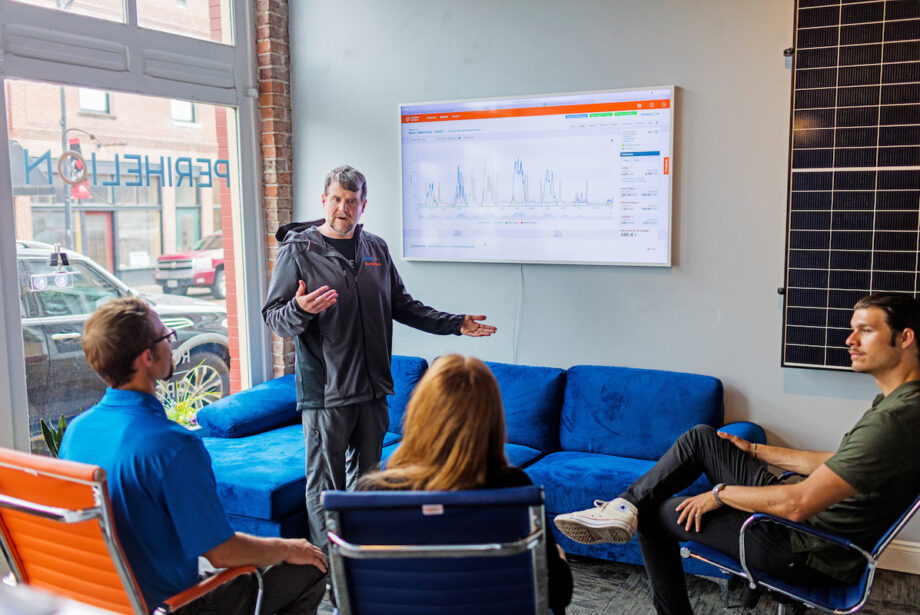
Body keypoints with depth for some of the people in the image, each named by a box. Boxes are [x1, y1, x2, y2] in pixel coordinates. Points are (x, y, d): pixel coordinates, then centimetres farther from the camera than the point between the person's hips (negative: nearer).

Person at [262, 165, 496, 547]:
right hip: (325, 391, -5)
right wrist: (300, 309, -31)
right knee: (325, 485, 1)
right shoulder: (298, 250, -5)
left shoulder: (376, 249, 11)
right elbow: (273, 319, -8)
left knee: (366, 478, 16)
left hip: (372, 389, 6)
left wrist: (455, 324, 12)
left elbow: (402, 306, 19)